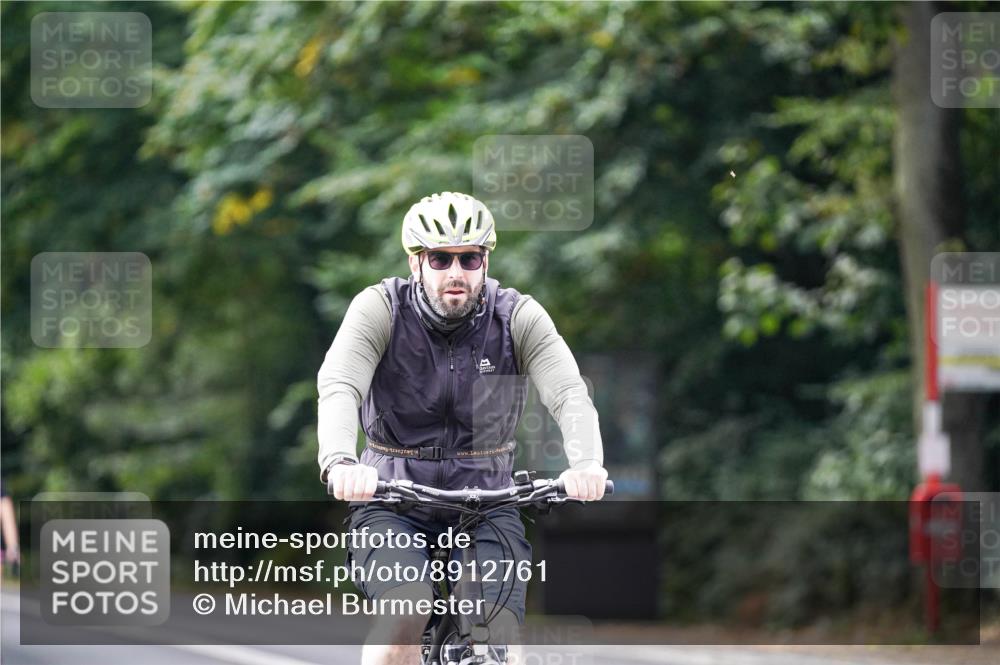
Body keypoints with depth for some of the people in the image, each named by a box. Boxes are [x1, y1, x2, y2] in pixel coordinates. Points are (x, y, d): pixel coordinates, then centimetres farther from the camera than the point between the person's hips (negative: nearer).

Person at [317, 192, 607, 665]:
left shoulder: (519, 316, -5)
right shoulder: (380, 308, -9)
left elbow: (569, 393, -19)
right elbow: (338, 387, -24)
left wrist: (585, 464, -40)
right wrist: (340, 462, -45)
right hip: (393, 504, -2)